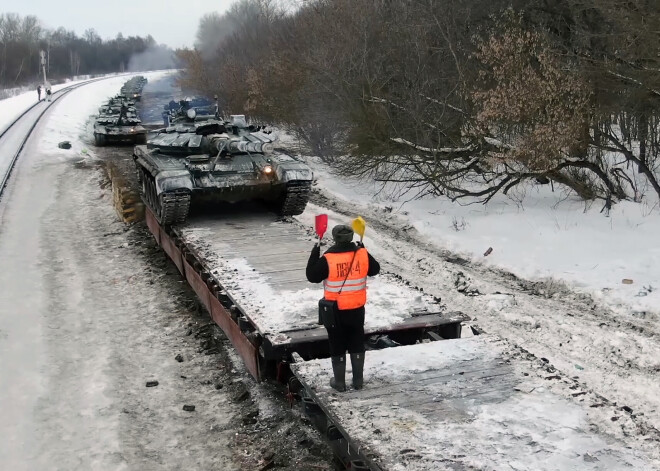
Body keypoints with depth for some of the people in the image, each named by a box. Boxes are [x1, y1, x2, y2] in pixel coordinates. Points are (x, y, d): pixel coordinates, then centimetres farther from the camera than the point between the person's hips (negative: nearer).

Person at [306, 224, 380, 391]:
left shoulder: (328, 259, -19)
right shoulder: (362, 254, -9)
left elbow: (312, 276, -8)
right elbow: (375, 269, 8)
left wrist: (315, 253, -2)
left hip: (336, 311, -3)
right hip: (357, 309, 3)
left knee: (337, 346, 11)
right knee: (357, 344, 17)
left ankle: (339, 382, 21)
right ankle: (358, 380, 26)